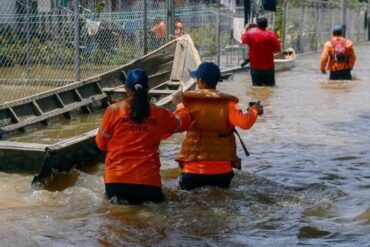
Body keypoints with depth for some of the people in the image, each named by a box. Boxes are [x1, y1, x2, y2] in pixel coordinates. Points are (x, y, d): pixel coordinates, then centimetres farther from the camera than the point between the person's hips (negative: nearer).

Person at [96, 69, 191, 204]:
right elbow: (183, 122, 20)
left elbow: (101, 143, 5)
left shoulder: (113, 110, -5)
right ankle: (143, 200, -7)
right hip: (148, 180, 1)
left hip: (117, 179, -1)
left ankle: (120, 198, -7)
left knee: (113, 194, 28)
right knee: (154, 198, 27)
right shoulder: (159, 114, 0)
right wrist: (181, 106, 41)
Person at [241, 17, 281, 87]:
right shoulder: (271, 34, -10)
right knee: (270, 87, 10)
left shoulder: (250, 34, -6)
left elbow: (243, 40, 15)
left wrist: (246, 29, 30)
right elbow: (277, 49, -9)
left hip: (255, 67, 1)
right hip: (268, 66, -1)